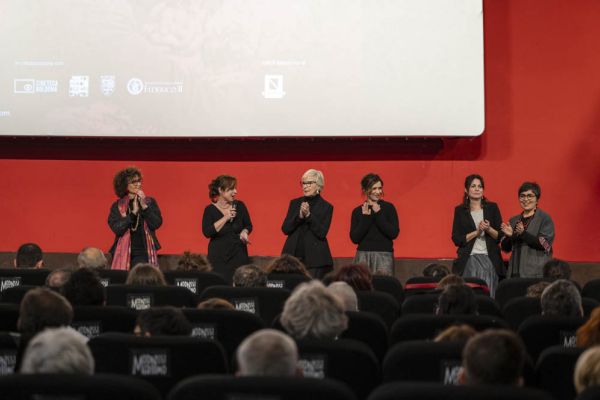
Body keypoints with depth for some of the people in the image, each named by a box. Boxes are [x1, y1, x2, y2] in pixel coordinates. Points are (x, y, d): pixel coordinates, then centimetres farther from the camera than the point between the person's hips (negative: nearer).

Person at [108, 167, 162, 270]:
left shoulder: (150, 202, 7)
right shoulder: (117, 206, 5)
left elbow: (157, 224, -4)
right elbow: (117, 229, -8)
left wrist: (144, 206, -12)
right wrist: (133, 212, -14)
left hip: (144, 253, 0)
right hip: (124, 254, 0)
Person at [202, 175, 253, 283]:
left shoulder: (239, 205, 3)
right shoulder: (210, 209, -4)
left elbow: (248, 225, 15)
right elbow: (207, 232, -15)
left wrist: (245, 232, -8)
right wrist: (226, 218, -17)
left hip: (239, 254, 2)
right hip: (218, 257, -2)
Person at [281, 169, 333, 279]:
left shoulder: (326, 207, 1)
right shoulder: (295, 203, 11)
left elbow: (322, 233, -8)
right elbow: (285, 229, 4)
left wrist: (308, 215, -17)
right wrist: (299, 216, -12)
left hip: (315, 259, -3)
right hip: (294, 255, 3)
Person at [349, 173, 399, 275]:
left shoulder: (388, 207, 3)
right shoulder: (357, 211, 7)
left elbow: (394, 233, -6)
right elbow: (354, 238, 1)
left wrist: (378, 214, -10)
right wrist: (365, 217, -8)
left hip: (384, 256, -1)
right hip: (363, 256, 1)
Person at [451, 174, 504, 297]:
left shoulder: (492, 208, 8)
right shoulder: (460, 210, 6)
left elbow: (500, 236, 6)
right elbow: (456, 239, 0)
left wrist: (488, 229, -13)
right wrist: (476, 232, -11)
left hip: (489, 259, 1)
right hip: (468, 260, -1)